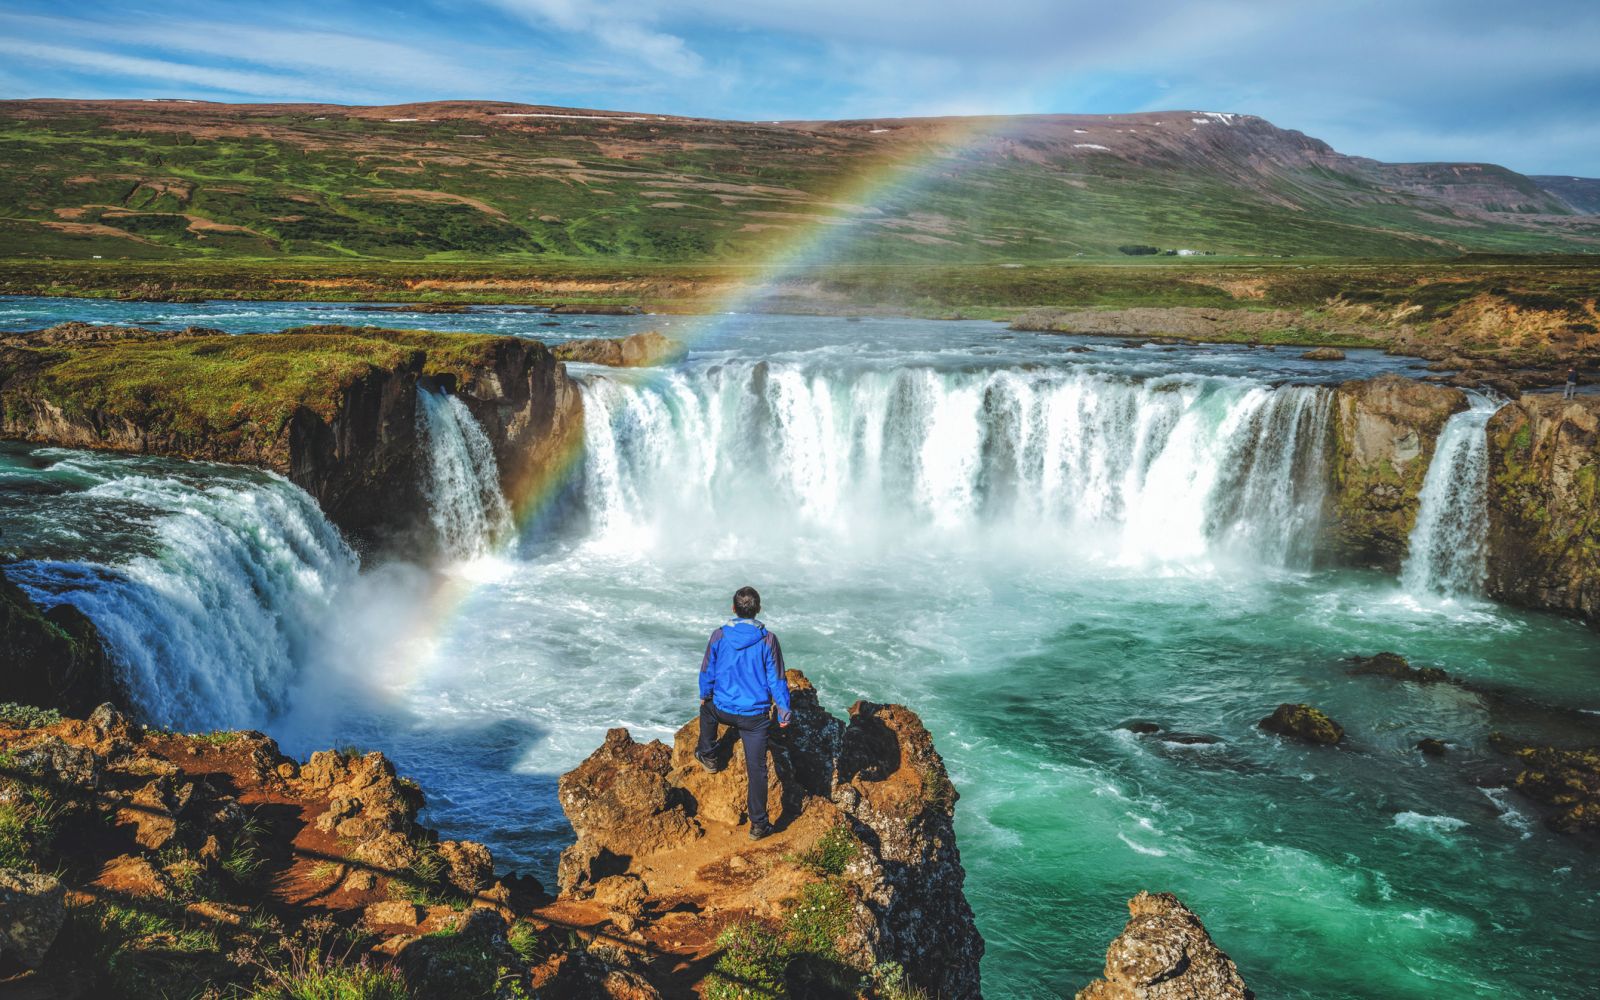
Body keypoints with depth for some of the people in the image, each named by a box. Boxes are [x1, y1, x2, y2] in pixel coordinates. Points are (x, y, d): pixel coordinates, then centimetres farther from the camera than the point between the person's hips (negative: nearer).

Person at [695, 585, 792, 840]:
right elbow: (776, 679, -7)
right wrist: (783, 711, 3)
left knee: (708, 709, 37)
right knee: (757, 768, 5)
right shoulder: (767, 640, -12)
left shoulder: (719, 636, -8)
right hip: (756, 715, -1)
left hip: (724, 710, 2)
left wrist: (704, 695, 23)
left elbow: (707, 671, 4)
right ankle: (758, 824, 7)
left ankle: (708, 757, 49)